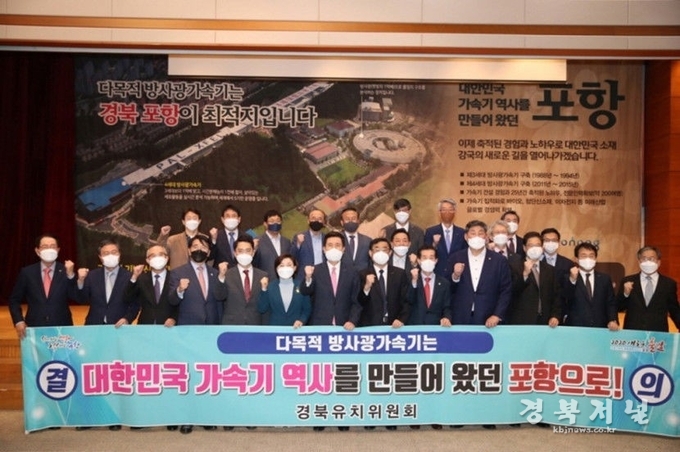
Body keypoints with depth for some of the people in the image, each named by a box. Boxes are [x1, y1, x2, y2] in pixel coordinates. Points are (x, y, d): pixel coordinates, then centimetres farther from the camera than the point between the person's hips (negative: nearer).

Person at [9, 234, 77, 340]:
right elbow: (14, 300, 11)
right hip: (35, 329, 1)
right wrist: (19, 321, -2)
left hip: (62, 329, -1)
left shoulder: (66, 272, 2)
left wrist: (70, 275, -20)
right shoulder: (27, 272, 5)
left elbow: (77, 298, -8)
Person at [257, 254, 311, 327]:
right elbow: (262, 309, -3)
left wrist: (301, 320, -13)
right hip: (275, 328, 0)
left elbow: (307, 309, 4)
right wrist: (264, 289, -10)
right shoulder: (270, 286, 2)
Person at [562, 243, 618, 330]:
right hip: (575, 328, -3)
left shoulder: (605, 278, 10)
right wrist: (572, 280, -28)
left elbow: (611, 303, 7)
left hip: (600, 328, 3)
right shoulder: (568, 278, 0)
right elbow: (564, 300, -15)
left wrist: (613, 320, -11)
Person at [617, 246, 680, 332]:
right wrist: (625, 294, -16)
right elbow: (618, 308, 2)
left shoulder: (669, 283, 4)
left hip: (658, 334, 0)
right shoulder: (628, 281, 3)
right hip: (632, 333, 0)